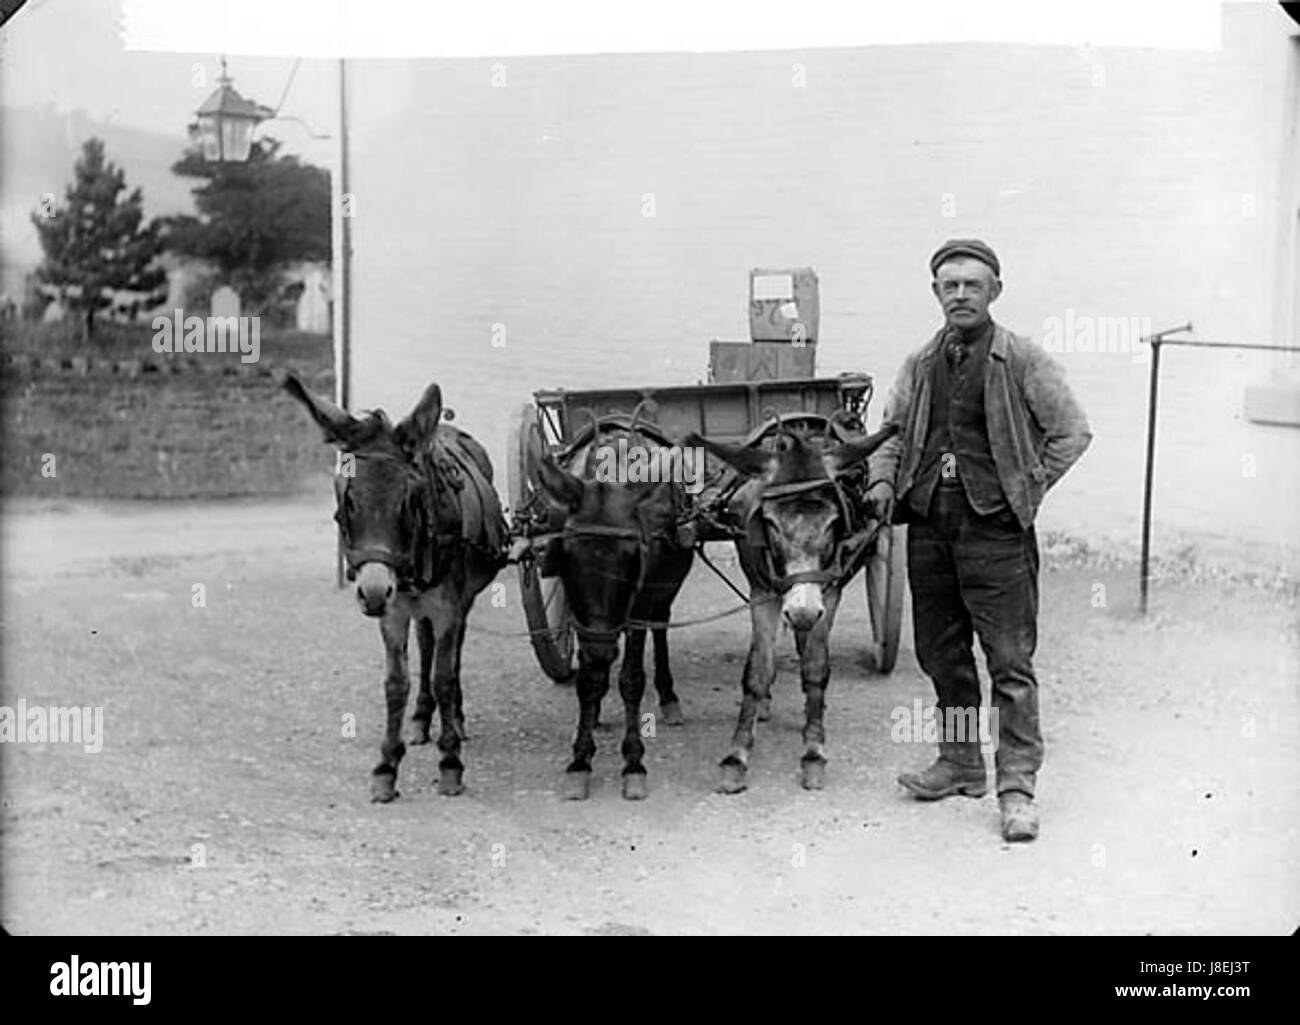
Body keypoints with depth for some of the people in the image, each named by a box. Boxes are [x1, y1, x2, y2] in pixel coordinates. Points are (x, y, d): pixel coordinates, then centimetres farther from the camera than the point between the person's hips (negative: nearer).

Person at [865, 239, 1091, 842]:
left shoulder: (1023, 361, -2)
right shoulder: (920, 365, 12)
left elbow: (1072, 433, 1)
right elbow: (893, 430, 18)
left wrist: (1028, 489, -3)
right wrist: (882, 480, 0)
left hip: (995, 527, -5)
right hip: (928, 526, 5)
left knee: (1010, 661, -5)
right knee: (940, 653, 14)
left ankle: (1017, 787, -1)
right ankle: (961, 764, 29)